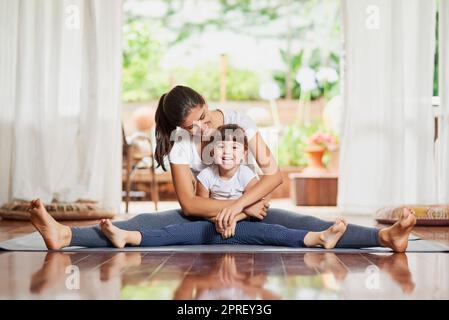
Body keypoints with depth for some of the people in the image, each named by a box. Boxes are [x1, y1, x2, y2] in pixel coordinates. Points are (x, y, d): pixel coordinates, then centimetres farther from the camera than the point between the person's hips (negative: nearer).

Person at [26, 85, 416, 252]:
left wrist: (239, 203, -30)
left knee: (303, 225, -25)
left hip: (248, 208, 0)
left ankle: (384, 237, -39)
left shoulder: (240, 121, -10)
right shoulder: (179, 143, -11)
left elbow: (274, 174, -15)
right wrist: (240, 207, -26)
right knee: (143, 224, -23)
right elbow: (188, 203, -17)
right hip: (205, 215, 0)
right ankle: (65, 235, -40)